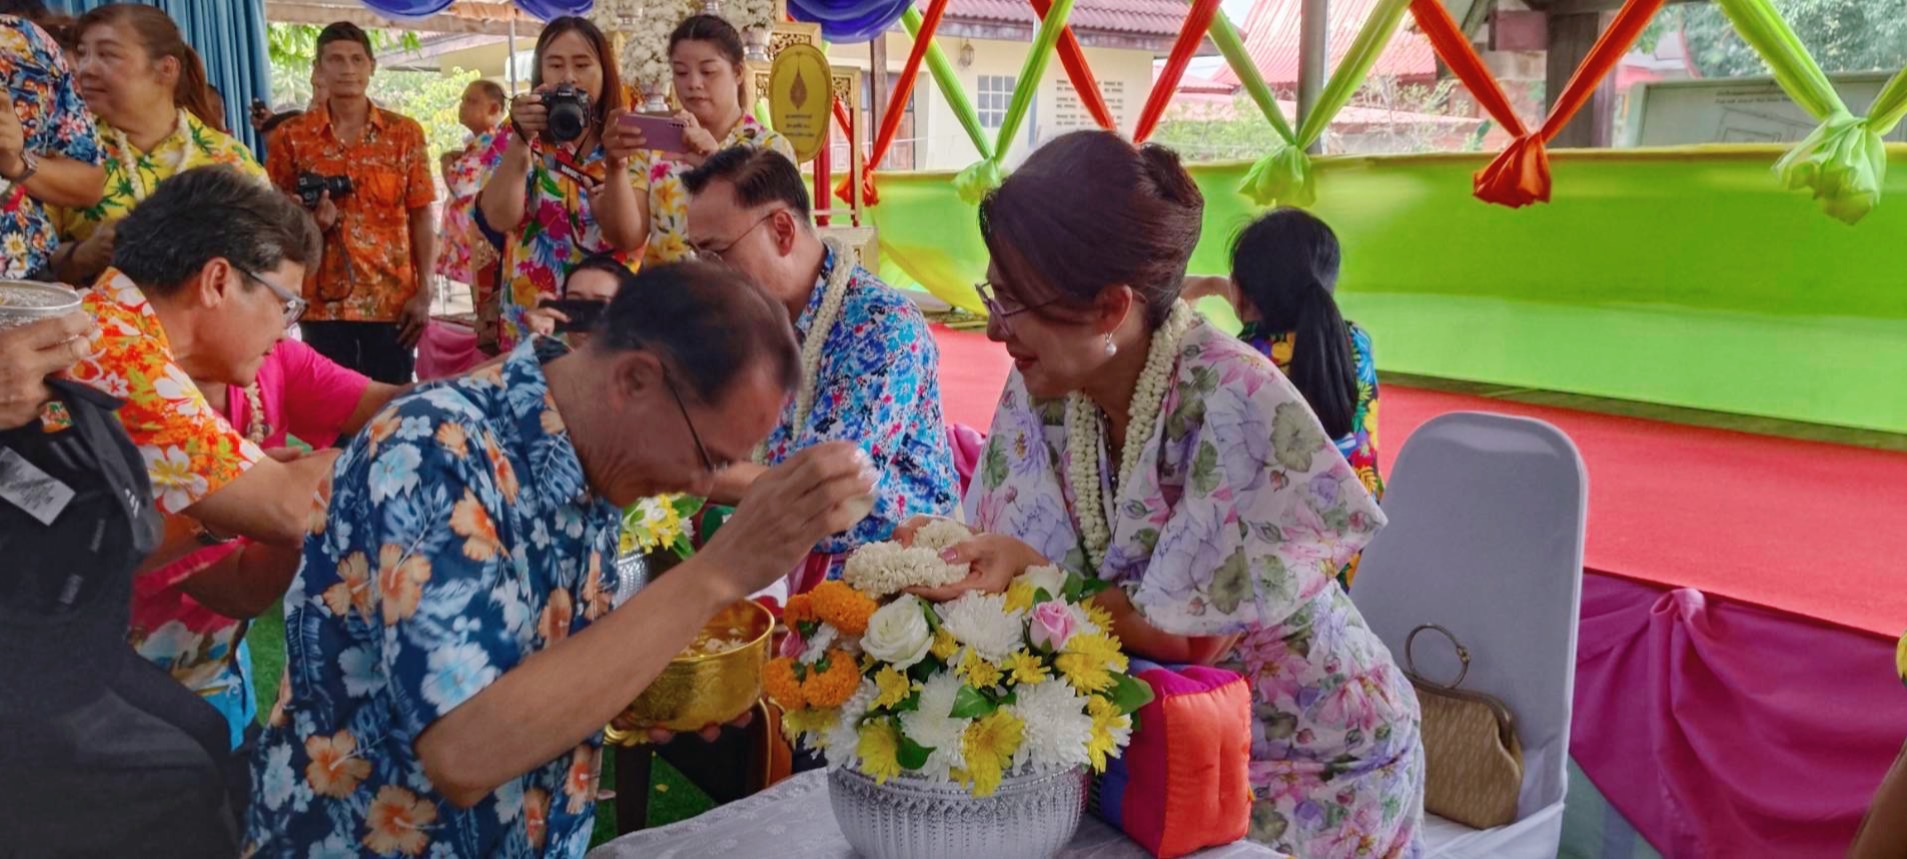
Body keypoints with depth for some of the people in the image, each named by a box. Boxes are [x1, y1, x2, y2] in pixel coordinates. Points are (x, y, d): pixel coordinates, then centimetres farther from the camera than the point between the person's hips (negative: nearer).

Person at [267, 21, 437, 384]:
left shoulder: (405, 132, 4)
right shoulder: (292, 136, 4)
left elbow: (422, 218, 3)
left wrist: (424, 293, -5)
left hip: (394, 299, 0)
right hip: (323, 300, 0)